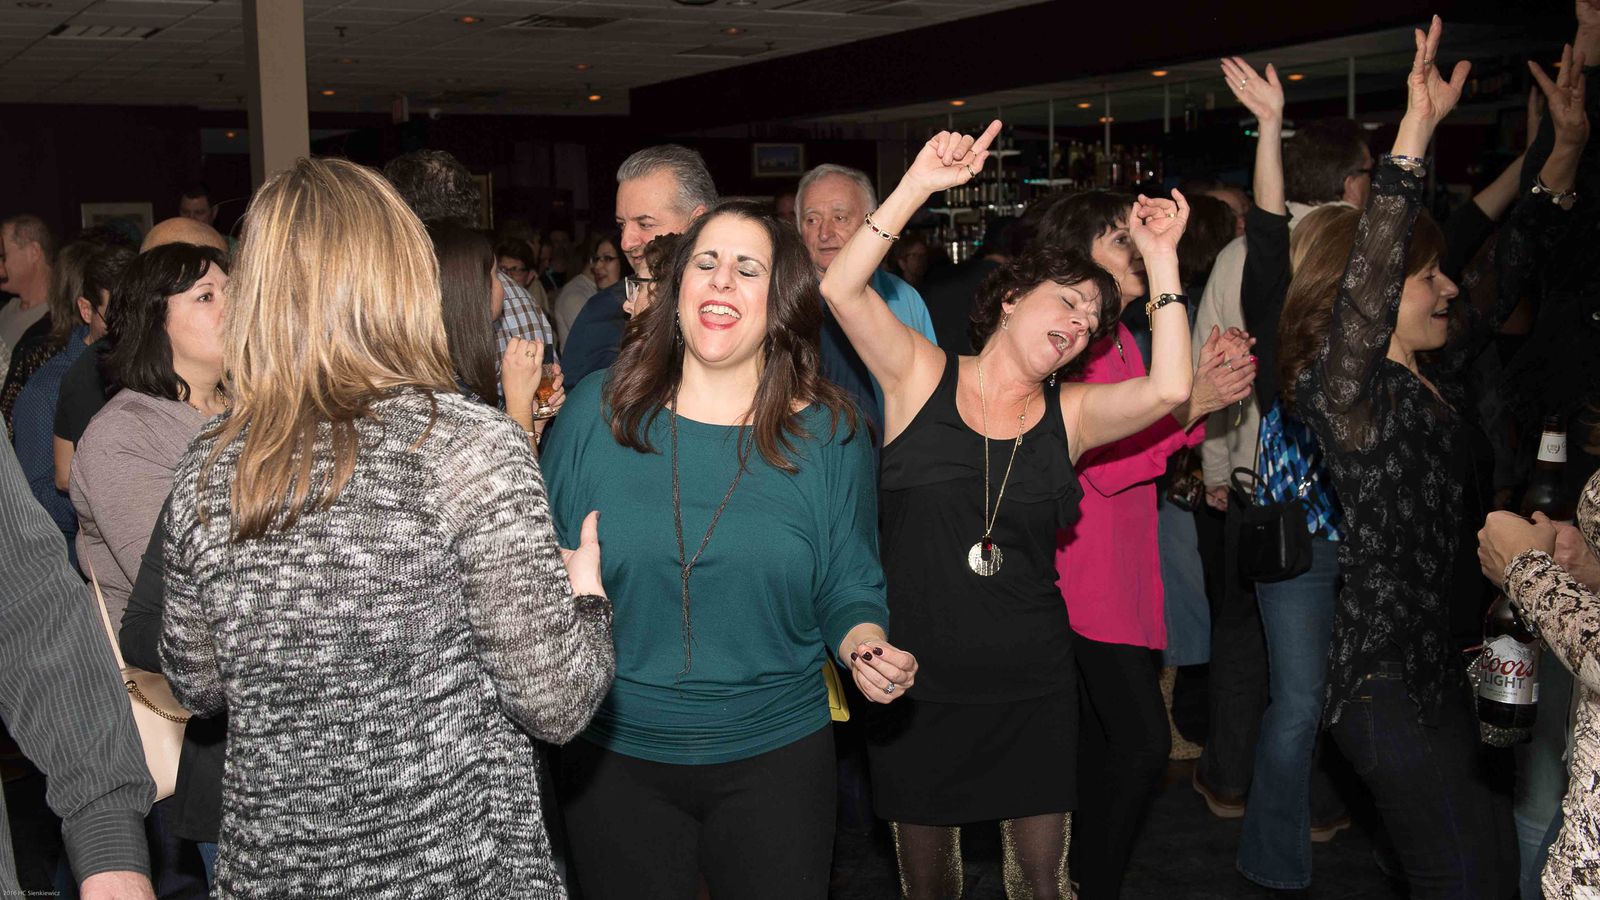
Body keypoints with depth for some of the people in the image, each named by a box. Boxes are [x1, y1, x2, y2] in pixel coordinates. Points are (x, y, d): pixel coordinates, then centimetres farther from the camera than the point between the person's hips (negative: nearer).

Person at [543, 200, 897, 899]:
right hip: (614, 757, 1)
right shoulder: (597, 410, -3)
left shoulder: (830, 434, -3)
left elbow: (848, 590, 4)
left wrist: (864, 645, -17)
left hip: (776, 755, 0)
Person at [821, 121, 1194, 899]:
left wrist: (1161, 259, -13)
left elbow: (1168, 389, -14)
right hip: (917, 685, -2)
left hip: (1032, 689, 2)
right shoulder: (921, 376, -3)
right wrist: (918, 185, -22)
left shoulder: (1068, 414, 3)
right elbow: (841, 288, -17)